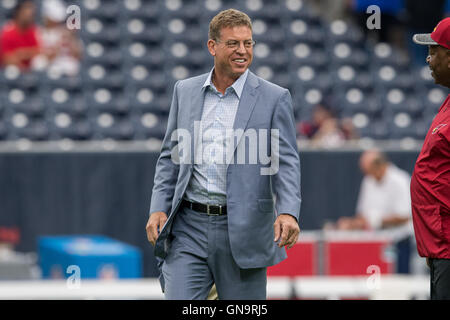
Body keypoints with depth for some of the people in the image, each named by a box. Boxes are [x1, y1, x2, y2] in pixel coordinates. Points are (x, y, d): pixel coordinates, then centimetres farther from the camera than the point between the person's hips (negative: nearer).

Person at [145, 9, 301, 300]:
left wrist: (288, 212, -22)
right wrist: (158, 208, 2)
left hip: (243, 231, -2)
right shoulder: (185, 91, 11)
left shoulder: (275, 98, 1)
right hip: (189, 227, 2)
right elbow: (170, 156, 15)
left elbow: (286, 162, -6)